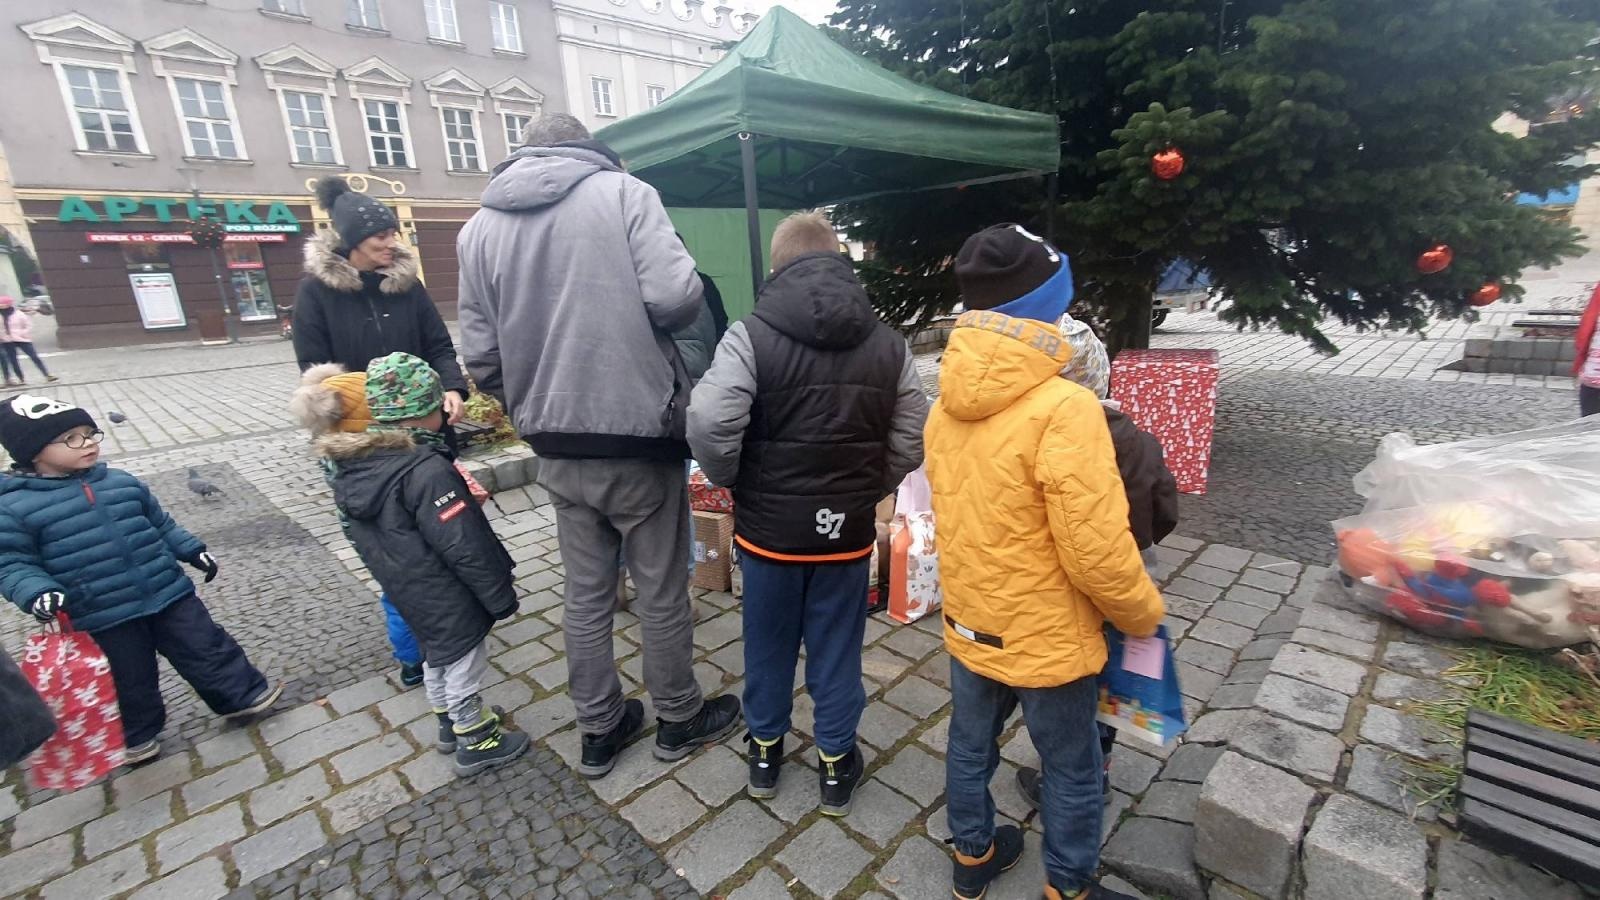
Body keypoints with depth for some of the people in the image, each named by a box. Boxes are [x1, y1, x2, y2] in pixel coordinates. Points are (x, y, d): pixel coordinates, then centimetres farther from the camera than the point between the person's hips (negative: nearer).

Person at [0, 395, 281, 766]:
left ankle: (243, 694, 25)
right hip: (103, 618, -2)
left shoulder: (123, 482, 4)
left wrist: (192, 550, 10)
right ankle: (137, 734, 38)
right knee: (129, 680, 15)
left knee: (206, 648, 9)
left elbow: (161, 524, 16)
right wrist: (37, 593, -23)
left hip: (169, 593, 2)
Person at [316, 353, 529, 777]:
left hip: (407, 596, 9)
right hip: (449, 601, -8)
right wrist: (501, 595, -17)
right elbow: (465, 547, -26)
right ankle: (474, 741, 28)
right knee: (463, 663, 10)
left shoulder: (352, 467, -2)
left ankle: (450, 722, 46)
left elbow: (367, 537, 11)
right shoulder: (427, 471, -29)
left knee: (435, 655, 26)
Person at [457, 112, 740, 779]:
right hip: (640, 441, -4)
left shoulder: (479, 228, 7)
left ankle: (599, 731, 35)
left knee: (586, 595, 18)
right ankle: (679, 720, 32)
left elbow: (482, 357, 4)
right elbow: (676, 297, -18)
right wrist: (642, 324, 4)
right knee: (662, 593, 12)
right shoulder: (623, 192, -5)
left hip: (558, 452, 5)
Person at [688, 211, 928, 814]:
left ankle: (765, 751, 39)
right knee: (837, 651, 17)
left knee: (768, 645, 19)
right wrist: (868, 490, 12)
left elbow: (708, 426, -23)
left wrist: (733, 482, -5)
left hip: (769, 525, -2)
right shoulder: (888, 342, -1)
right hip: (848, 529, 2)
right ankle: (835, 764, 35)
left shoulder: (753, 335, -13)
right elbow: (911, 443, 0)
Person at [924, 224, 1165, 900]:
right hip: (1045, 638, -6)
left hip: (967, 622, 6)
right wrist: (1144, 615, -4)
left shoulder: (946, 404, -5)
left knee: (970, 746, 24)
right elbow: (1098, 552, -24)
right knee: (1072, 771, 19)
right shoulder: (1063, 409, -27)